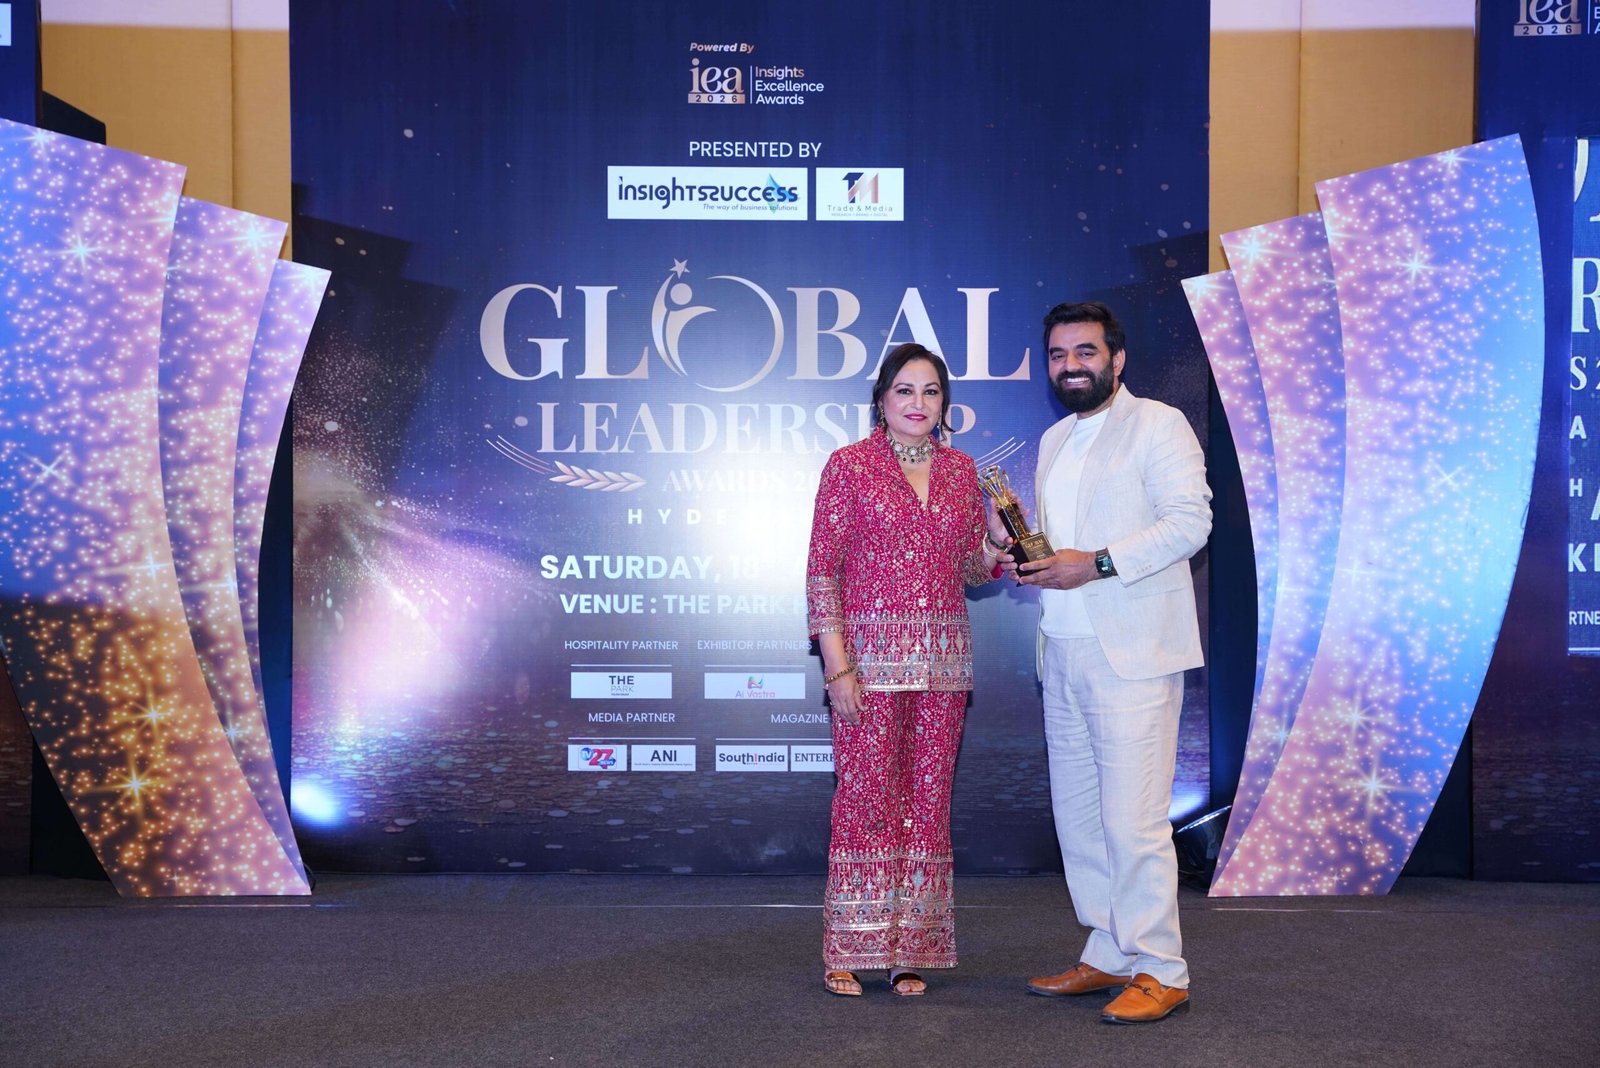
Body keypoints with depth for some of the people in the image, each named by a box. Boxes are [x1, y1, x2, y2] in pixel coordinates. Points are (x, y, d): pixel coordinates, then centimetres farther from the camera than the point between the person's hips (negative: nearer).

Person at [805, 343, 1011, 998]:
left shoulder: (960, 469, 11)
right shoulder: (850, 465, -1)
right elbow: (821, 569, -5)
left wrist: (997, 541, -6)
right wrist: (837, 666, -12)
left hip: (943, 655, 4)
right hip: (871, 650, -4)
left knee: (928, 796, 6)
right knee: (865, 795, -4)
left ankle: (910, 949, 15)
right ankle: (848, 951, 8)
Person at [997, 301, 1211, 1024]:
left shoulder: (1157, 424, -2)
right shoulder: (1053, 440, 21)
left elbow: (1189, 520, -13)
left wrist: (1095, 563, -20)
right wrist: (1023, 559, 7)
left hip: (1132, 653, -8)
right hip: (1063, 652, 8)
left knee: (1134, 820, -9)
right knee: (1077, 815, 11)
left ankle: (1158, 971, 0)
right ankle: (1108, 956, 21)